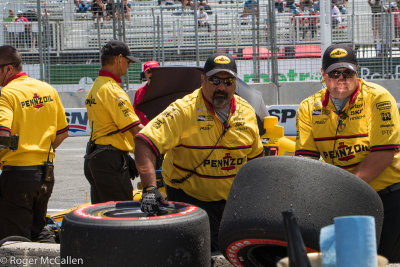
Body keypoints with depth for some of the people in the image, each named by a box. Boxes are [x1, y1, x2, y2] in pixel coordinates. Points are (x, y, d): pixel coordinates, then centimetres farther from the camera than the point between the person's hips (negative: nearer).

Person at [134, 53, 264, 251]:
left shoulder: (246, 112, 3)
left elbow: (255, 156, 18)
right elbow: (145, 144, -25)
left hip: (232, 201, 5)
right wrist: (150, 188, -37)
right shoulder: (183, 110, -16)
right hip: (189, 198, -5)